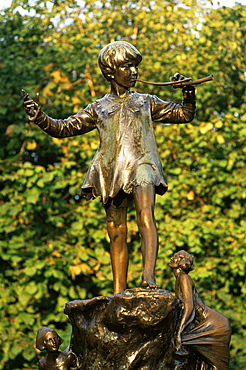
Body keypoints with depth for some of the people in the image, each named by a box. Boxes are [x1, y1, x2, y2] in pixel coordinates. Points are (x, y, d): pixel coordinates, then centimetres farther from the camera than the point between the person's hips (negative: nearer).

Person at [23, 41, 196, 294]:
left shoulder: (146, 102, 19)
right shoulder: (98, 109, 19)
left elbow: (184, 114, 20)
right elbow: (63, 128, 17)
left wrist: (188, 92, 1)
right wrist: (38, 115, 2)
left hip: (140, 165, -2)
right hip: (111, 171, 2)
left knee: (145, 215, -28)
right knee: (117, 233, 1)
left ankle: (149, 276, -42)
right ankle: (119, 294, 5)